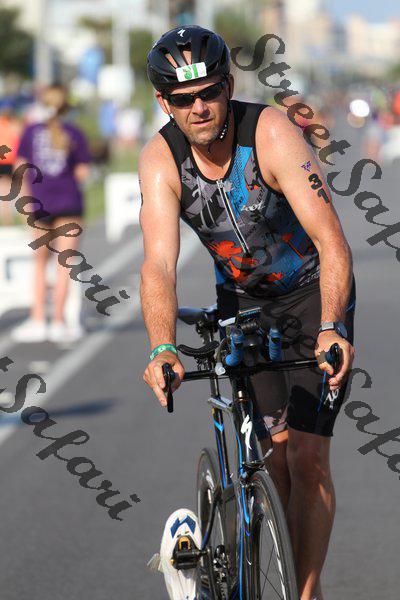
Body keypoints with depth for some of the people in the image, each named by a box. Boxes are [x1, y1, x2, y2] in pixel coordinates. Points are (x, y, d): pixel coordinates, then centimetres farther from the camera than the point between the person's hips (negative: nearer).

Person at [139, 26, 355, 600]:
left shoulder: (272, 133, -29)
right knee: (276, 458, 0)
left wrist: (331, 328, -50)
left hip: (314, 293, -3)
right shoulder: (161, 159, -19)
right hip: (243, 300, 3)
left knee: (306, 454, -12)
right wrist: (163, 349, -47)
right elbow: (160, 263, -30)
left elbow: (331, 240, -36)